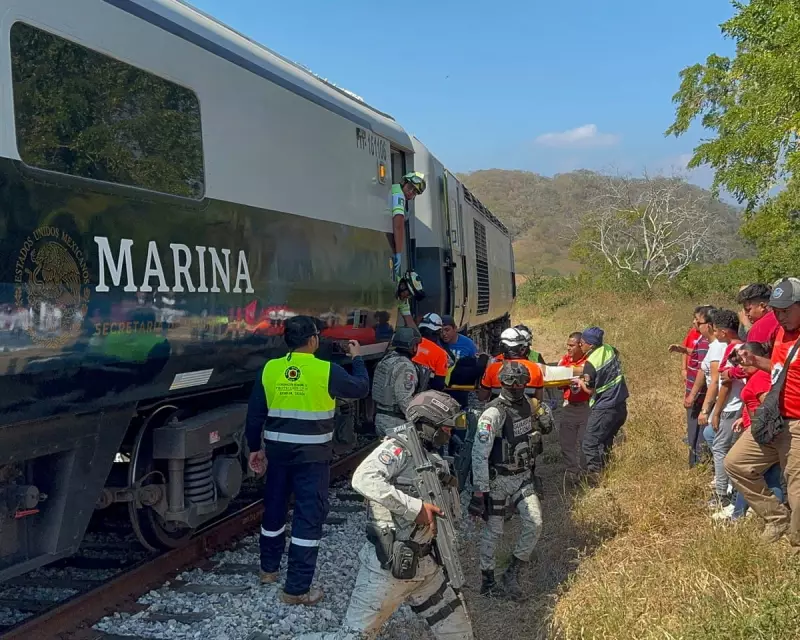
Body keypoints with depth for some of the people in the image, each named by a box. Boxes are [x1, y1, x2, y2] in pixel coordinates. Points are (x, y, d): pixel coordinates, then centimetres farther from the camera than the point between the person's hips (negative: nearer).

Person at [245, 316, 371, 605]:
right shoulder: (327, 371, -13)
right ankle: (297, 589, 4)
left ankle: (269, 568, 40)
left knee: (274, 508, 21)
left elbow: (254, 414, 3)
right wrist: (357, 358, 19)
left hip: (277, 450, 5)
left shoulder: (270, 369, -2)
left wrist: (255, 448, 15)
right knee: (309, 517, 1)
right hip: (313, 455, -5)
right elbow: (361, 388, 3)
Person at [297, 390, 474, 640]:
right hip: (387, 566, -8)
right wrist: (415, 507, -30)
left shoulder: (433, 460, 9)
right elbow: (363, 479, -33)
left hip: (426, 564, 8)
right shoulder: (397, 449, -14)